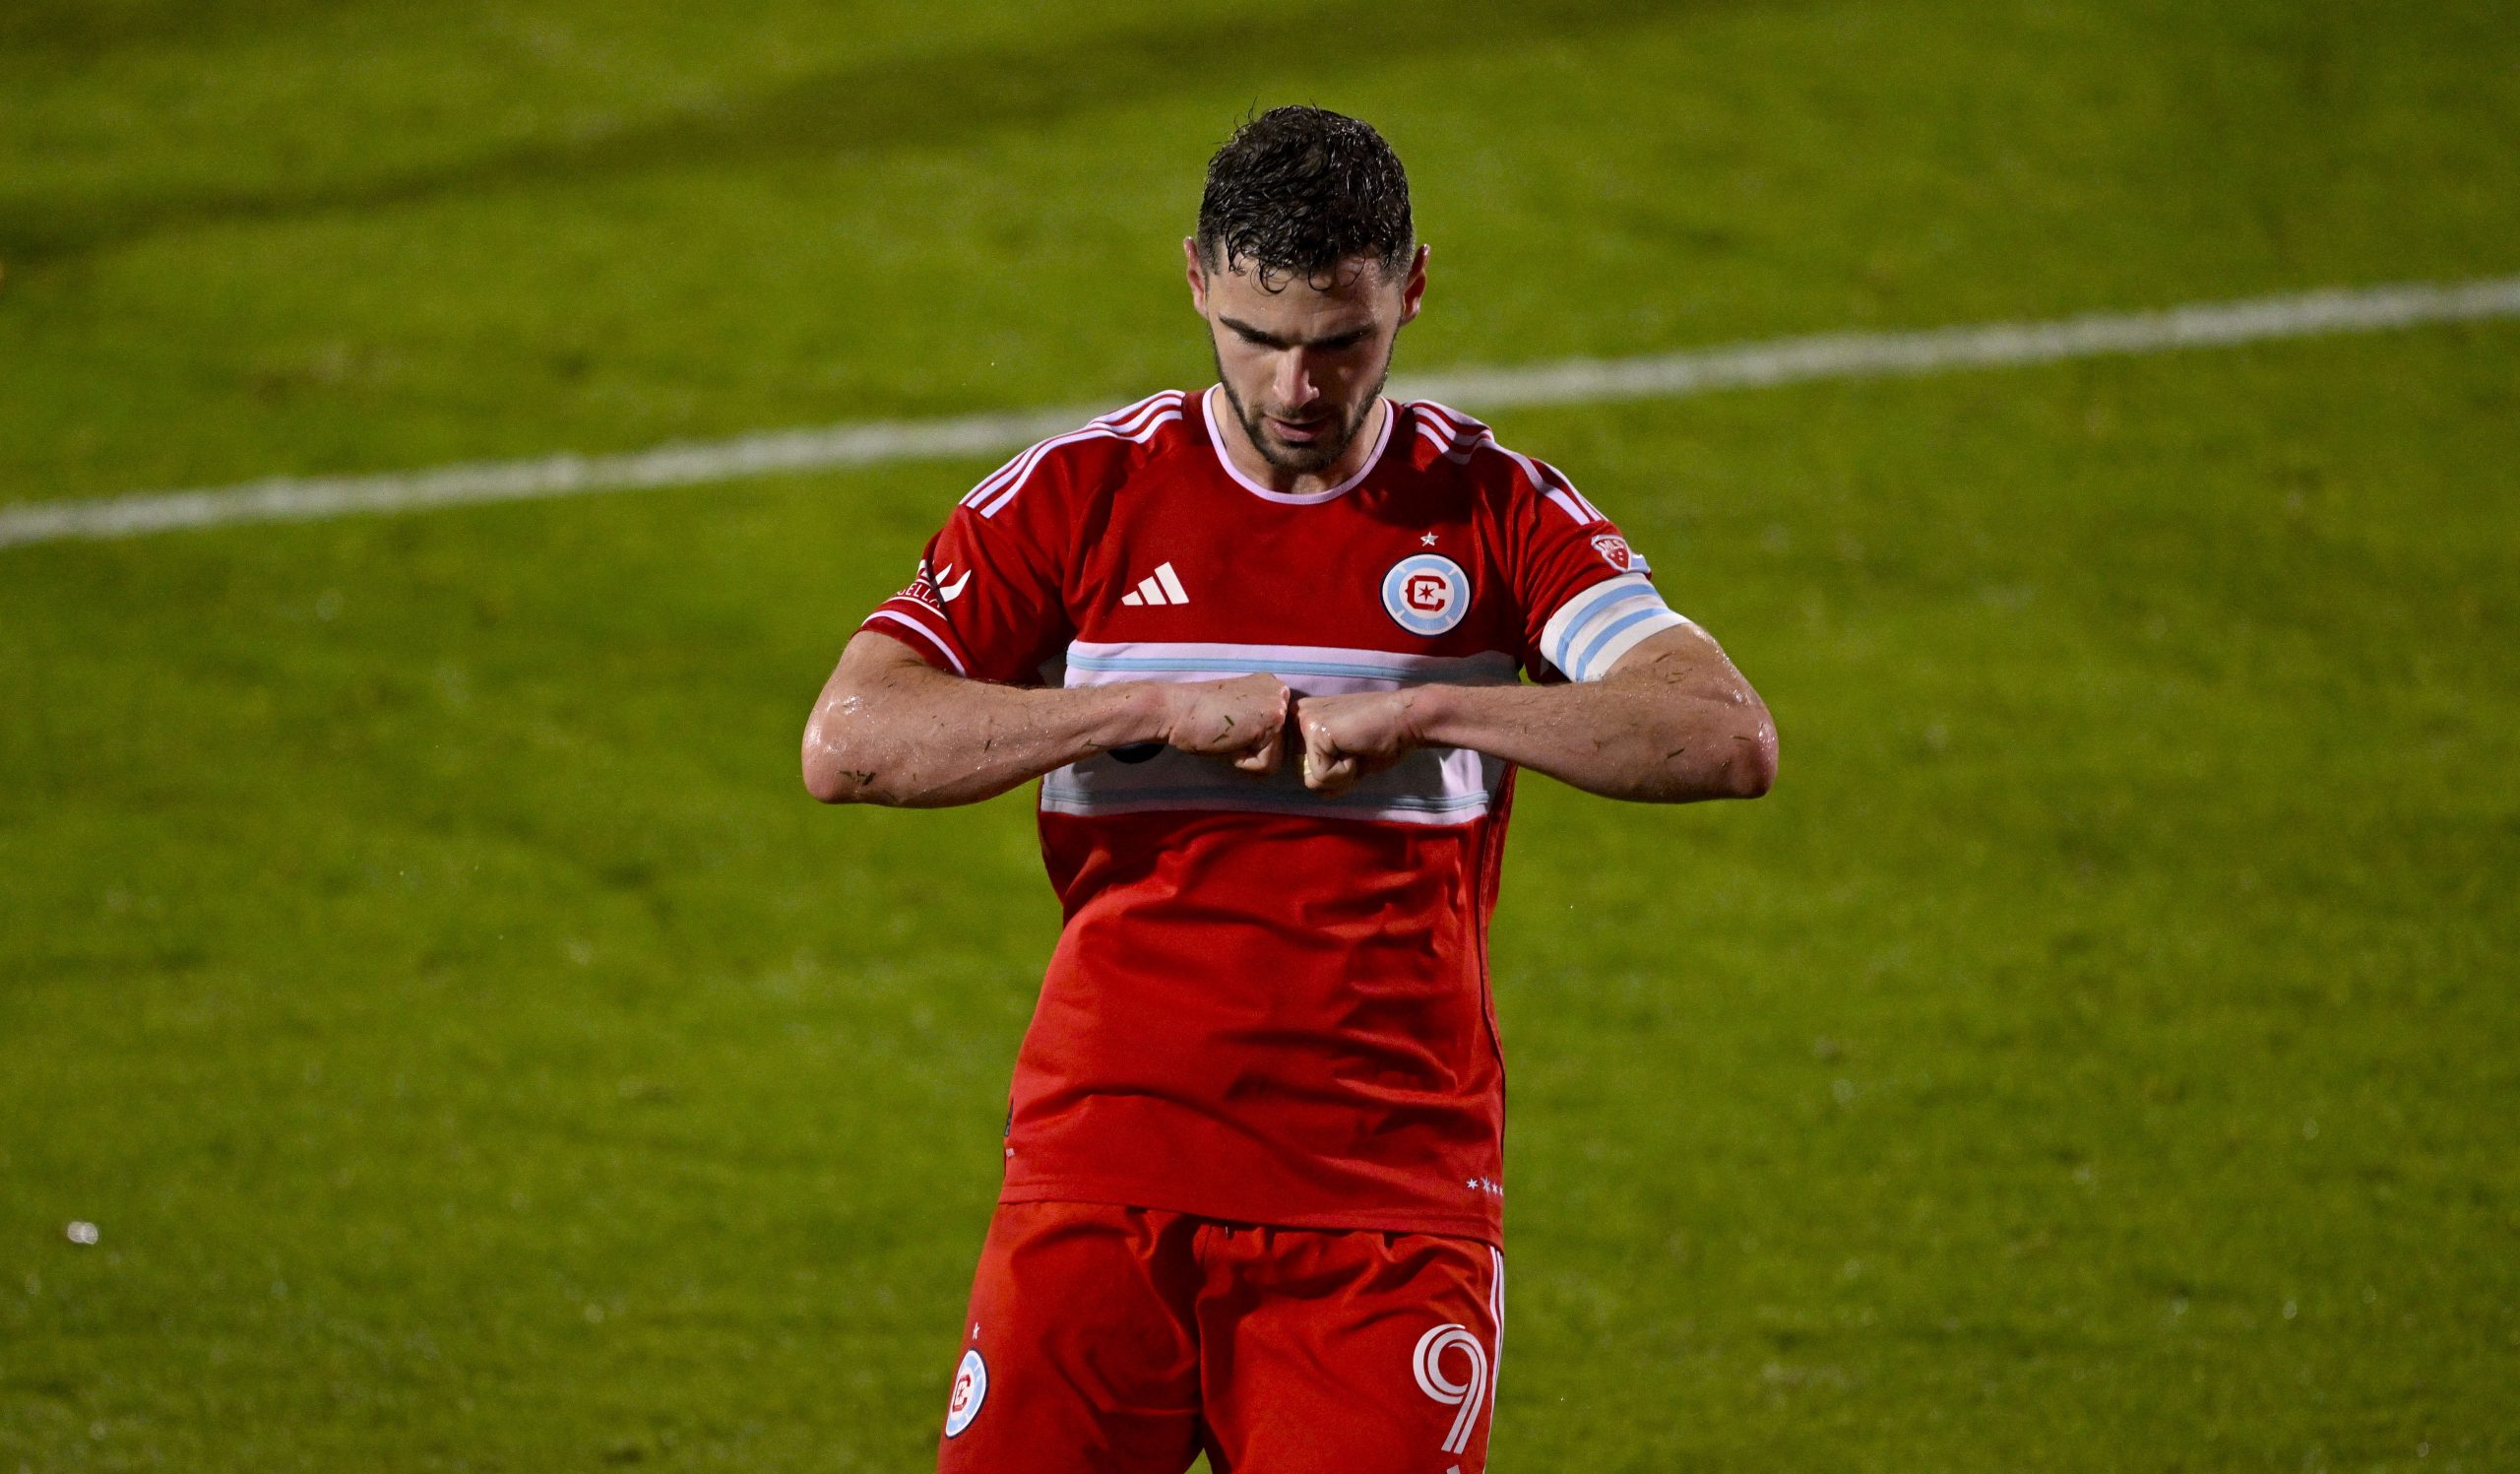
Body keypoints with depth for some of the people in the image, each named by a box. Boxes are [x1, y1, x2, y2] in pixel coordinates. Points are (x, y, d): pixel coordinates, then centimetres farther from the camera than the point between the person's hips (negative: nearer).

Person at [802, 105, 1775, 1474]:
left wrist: (1422, 710, -17)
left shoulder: (1494, 512, 5)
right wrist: (1164, 707, -13)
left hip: (1388, 1195, -1)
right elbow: (845, 742, -5)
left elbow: (1730, 739, -8)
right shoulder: (1081, 494, 5)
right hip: (1100, 1185, 1)